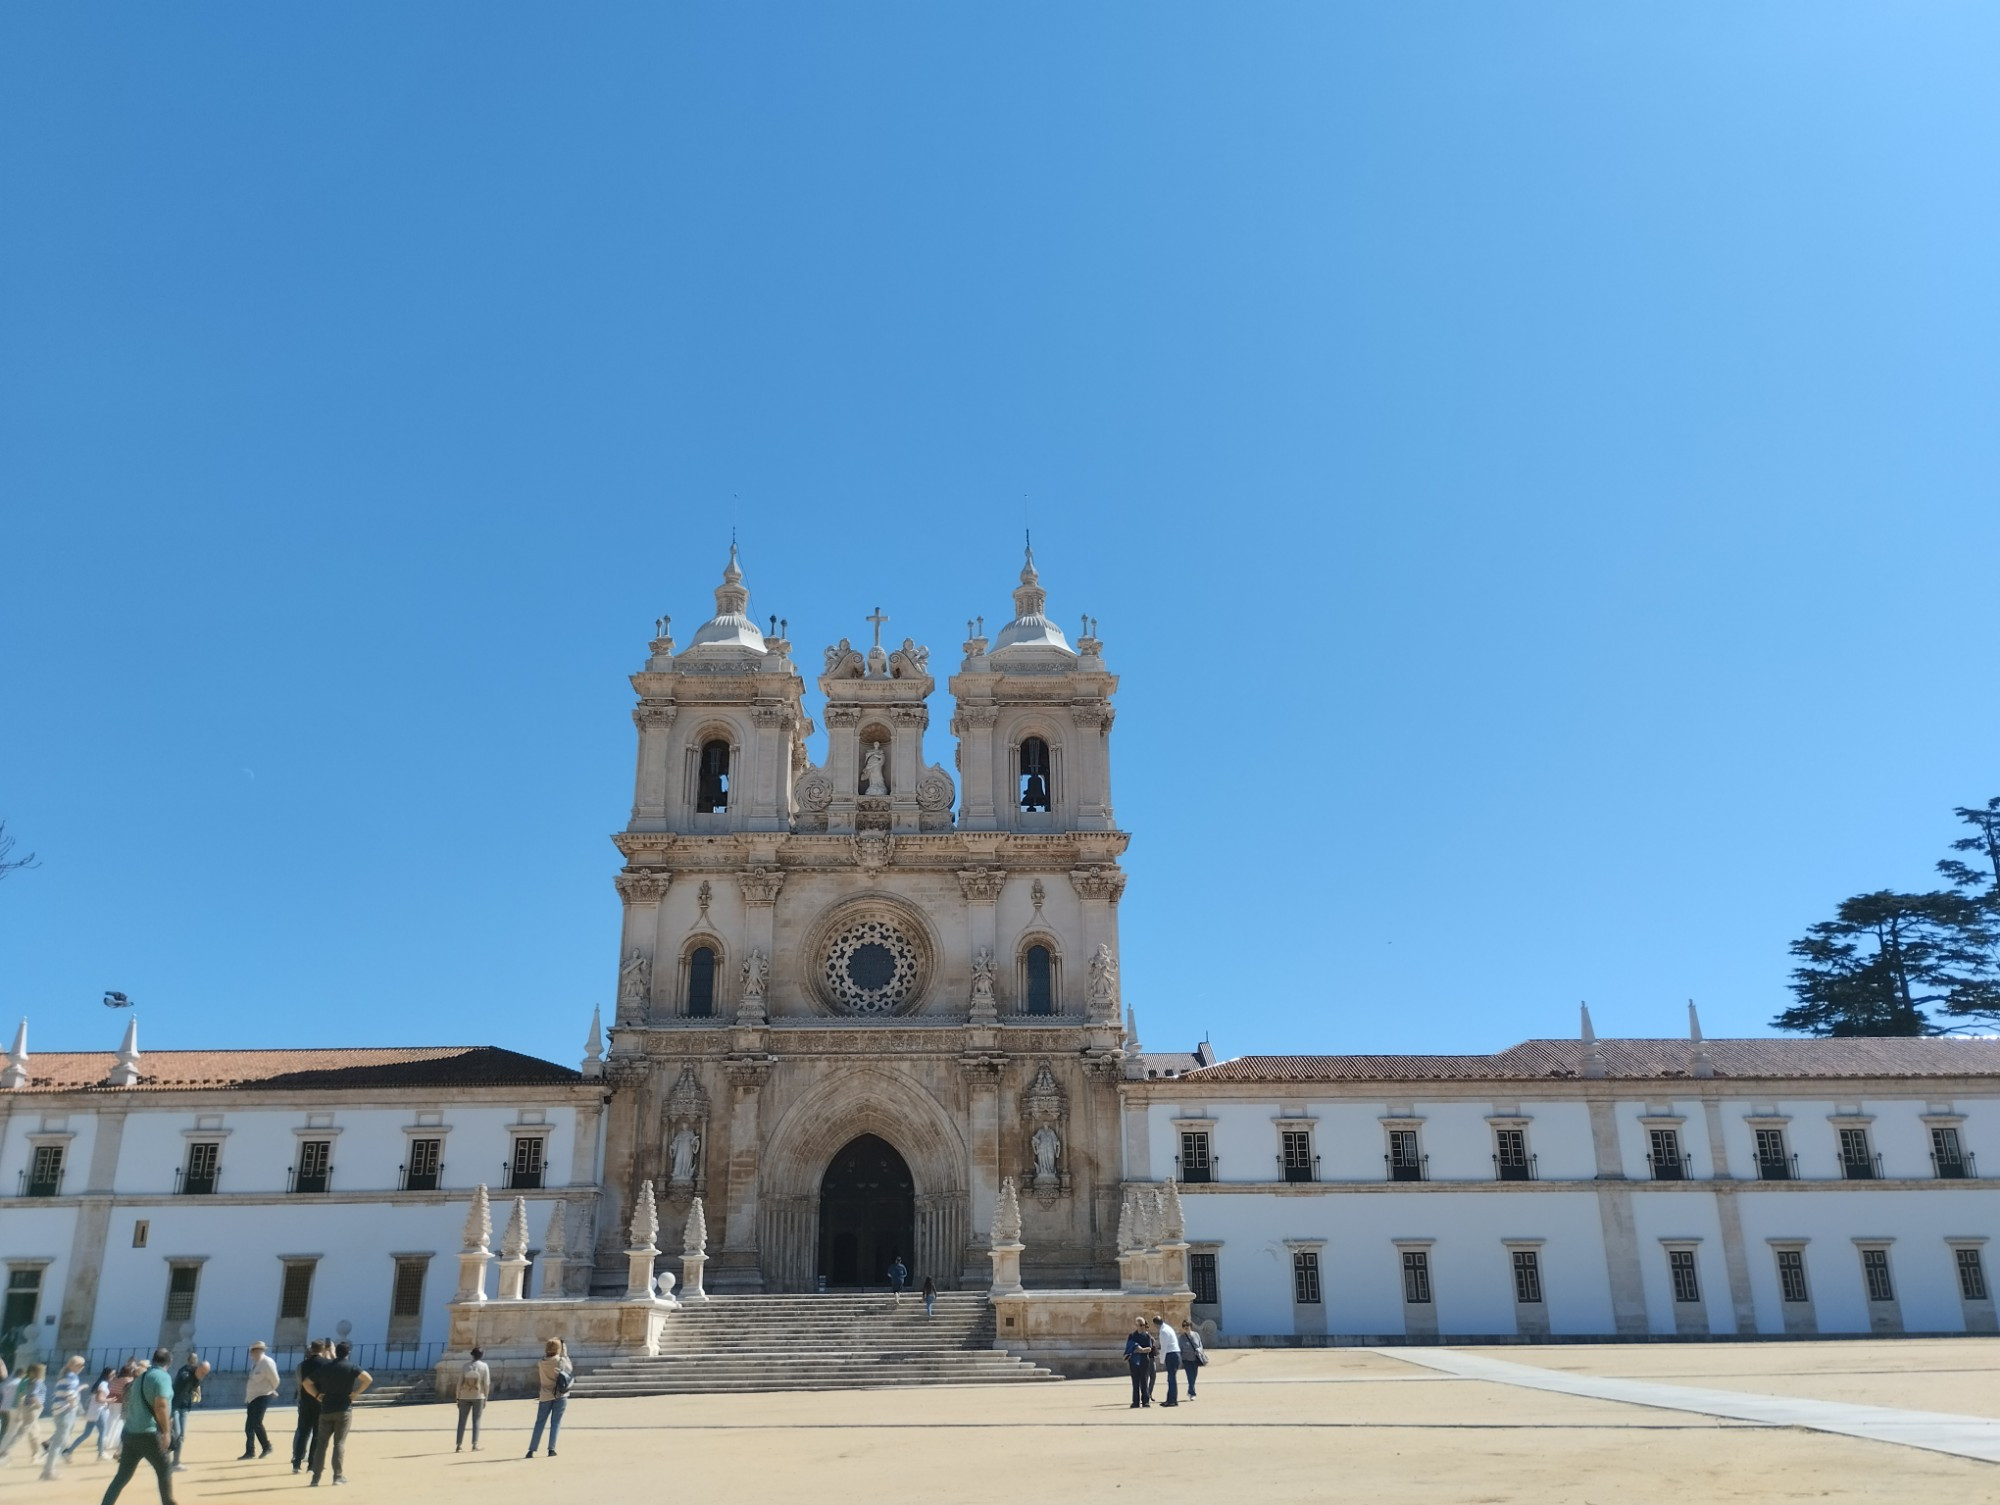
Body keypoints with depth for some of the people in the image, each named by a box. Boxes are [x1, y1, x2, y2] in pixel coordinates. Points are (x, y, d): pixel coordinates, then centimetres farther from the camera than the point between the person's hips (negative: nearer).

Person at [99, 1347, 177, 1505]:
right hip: (148, 1435, -7)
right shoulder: (162, 1377, -11)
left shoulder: (140, 1377, 15)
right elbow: (160, 1406, -22)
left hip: (130, 1433, 7)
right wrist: (166, 1431, -17)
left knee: (122, 1475, 11)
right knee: (165, 1470, 6)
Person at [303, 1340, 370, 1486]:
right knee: (340, 1443, 0)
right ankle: (338, 1476, -3)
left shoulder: (324, 1367, 8)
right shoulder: (351, 1367, -5)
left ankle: (316, 1476, 10)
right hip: (344, 1410, -3)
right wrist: (356, 1393, -9)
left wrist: (317, 1395, 9)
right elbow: (368, 1379, -19)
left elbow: (306, 1383, 11)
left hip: (326, 1410, 3)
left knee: (321, 1443, 10)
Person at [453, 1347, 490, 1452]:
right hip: (478, 1396, -1)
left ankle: (459, 1446, 4)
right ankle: (475, 1445, -2)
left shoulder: (466, 1365, 2)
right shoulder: (484, 1366, -2)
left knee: (462, 1421, 7)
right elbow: (486, 1383, -4)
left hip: (465, 1397, 1)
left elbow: (460, 1382, 0)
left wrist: (458, 1397, 6)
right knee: (476, 1421, 5)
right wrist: (485, 1398, 3)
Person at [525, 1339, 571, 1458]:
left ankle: (531, 1450, 7)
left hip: (546, 1396, 2)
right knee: (555, 1422, 5)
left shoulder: (542, 1362, -5)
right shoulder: (562, 1361, -10)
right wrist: (565, 1353, 10)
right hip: (560, 1395, -2)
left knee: (539, 1423, 10)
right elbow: (570, 1371, 5)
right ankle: (551, 1449, 0)